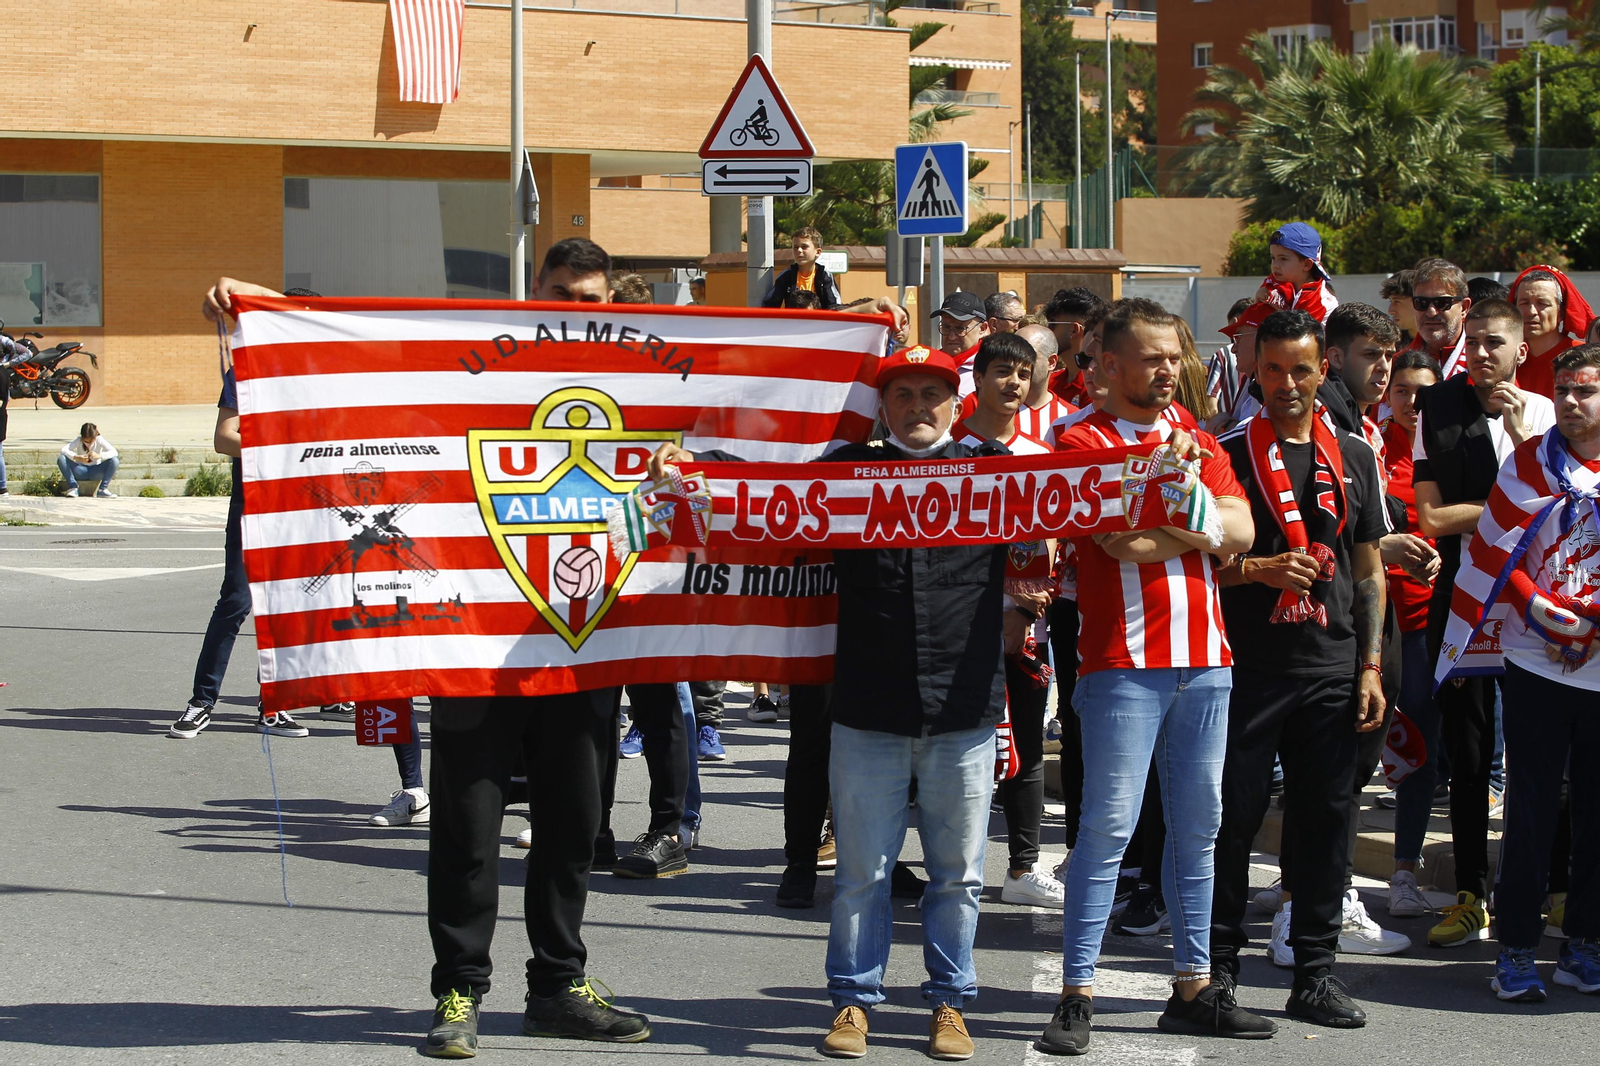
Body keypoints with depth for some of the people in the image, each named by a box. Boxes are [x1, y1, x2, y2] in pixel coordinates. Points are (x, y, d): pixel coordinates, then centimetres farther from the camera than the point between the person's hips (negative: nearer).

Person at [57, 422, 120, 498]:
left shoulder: (99, 440, -13)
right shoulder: (78, 440, -12)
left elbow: (114, 452, -26)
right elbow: (63, 450, -26)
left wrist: (99, 455, -44)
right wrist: (77, 457, -43)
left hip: (95, 472, 0)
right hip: (81, 471, 0)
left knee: (115, 461, -27)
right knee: (61, 459, -25)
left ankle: (102, 490, -24)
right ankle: (73, 487, -25)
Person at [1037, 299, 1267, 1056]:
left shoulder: (1196, 440, 16)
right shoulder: (1083, 441, -3)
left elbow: (1239, 530, 1)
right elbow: (1127, 544, -15)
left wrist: (1163, 524, -11)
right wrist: (1200, 529, -2)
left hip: (1203, 660, 6)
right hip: (1125, 661, -6)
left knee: (1197, 827, 10)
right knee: (1108, 826, -9)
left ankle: (1194, 987, 17)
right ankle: (1076, 995, -5)